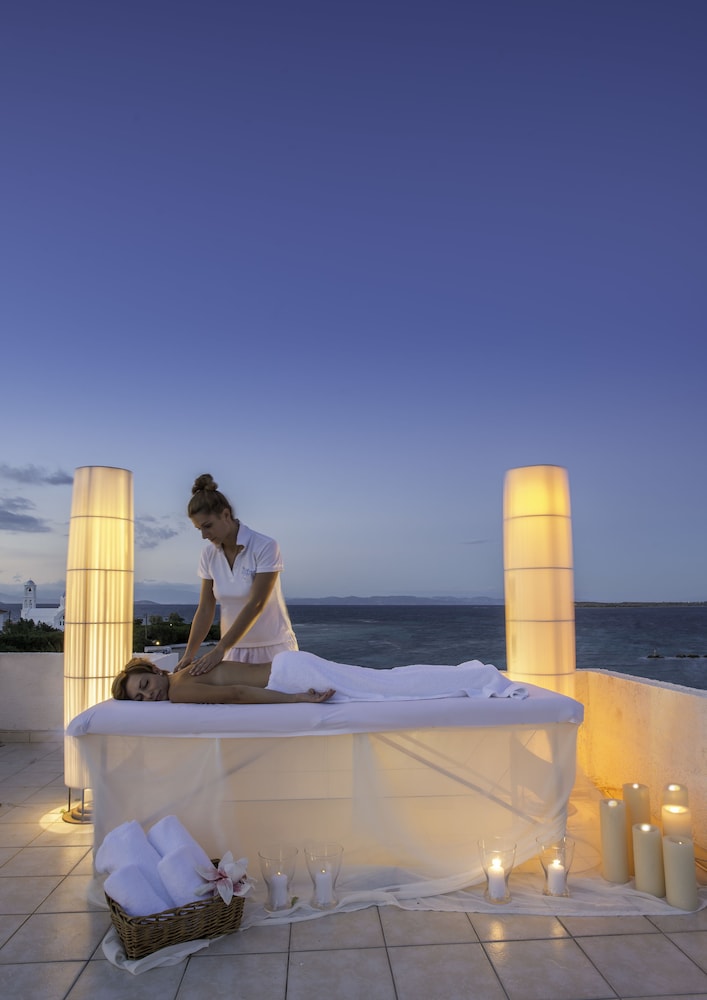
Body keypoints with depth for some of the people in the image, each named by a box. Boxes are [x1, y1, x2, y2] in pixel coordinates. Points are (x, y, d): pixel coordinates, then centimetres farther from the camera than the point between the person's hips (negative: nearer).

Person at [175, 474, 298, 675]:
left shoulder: (265, 547, -17)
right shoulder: (209, 554, 0)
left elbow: (255, 605, -22)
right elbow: (205, 610, 1)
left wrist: (219, 650, -25)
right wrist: (189, 654, -9)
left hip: (273, 648, -4)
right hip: (235, 650, 4)